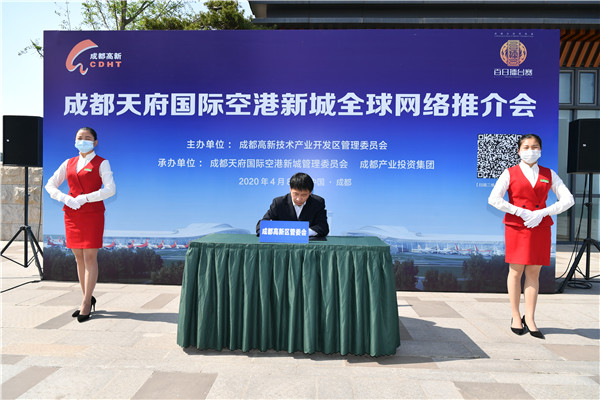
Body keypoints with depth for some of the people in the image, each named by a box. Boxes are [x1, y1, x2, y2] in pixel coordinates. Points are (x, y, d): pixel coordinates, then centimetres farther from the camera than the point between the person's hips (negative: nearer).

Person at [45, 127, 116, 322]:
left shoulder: (101, 163, 0)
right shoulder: (69, 163, 14)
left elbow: (110, 189, -12)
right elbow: (50, 185, 14)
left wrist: (85, 198, -17)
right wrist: (65, 198, -4)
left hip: (92, 213, -5)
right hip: (71, 214, 5)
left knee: (90, 257, -5)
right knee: (79, 258, 9)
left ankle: (86, 303, 0)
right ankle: (88, 299, 20)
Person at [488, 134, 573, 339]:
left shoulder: (549, 174, 10)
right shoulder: (510, 173, 2)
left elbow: (568, 199, 4)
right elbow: (494, 199, -9)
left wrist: (541, 213, -10)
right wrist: (521, 212, -14)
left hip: (540, 228, 2)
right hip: (516, 227, -2)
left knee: (533, 273, 4)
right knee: (516, 271, 1)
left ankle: (529, 319, 11)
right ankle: (516, 317, 12)